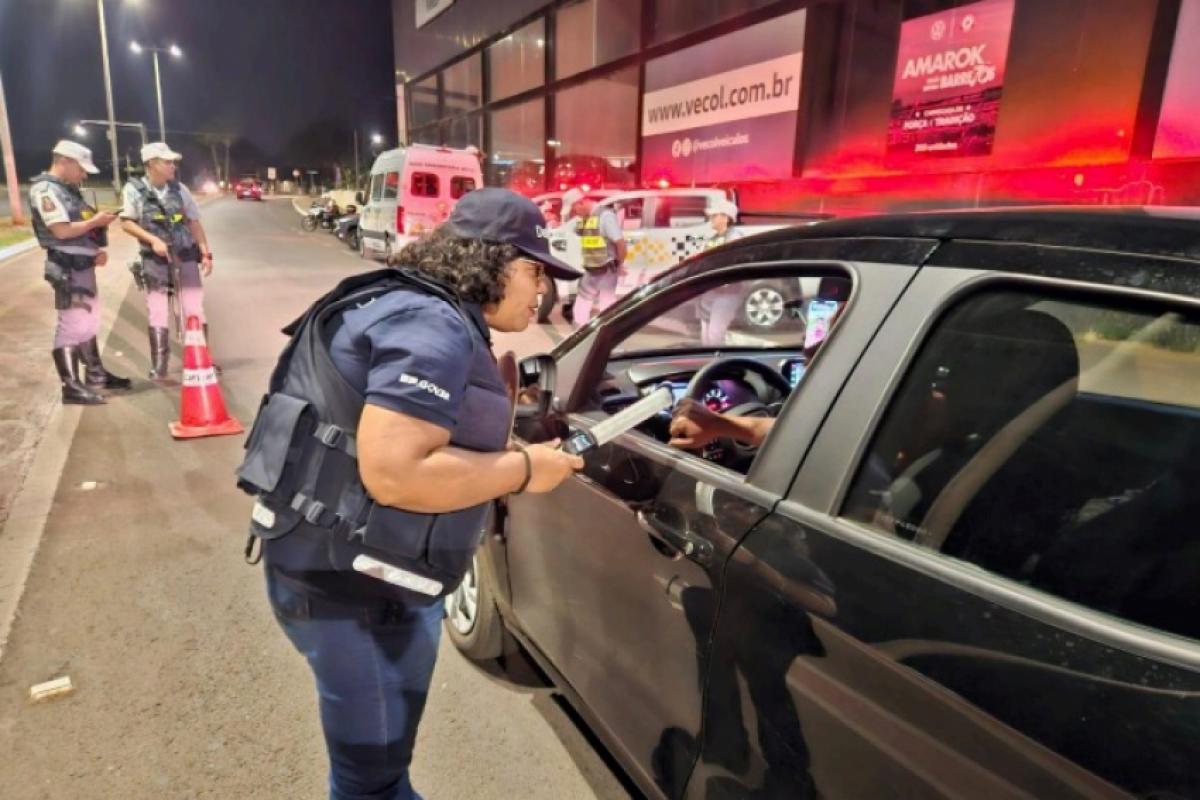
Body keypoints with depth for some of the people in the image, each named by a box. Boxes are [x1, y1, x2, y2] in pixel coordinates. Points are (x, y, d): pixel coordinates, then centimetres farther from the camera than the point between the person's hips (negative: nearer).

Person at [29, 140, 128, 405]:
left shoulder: (68, 189, 17)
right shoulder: (45, 190, -11)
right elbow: (62, 230, -20)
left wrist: (97, 250, 3)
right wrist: (95, 221, -9)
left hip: (83, 265, 10)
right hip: (68, 269, -10)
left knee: (89, 323, 18)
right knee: (71, 325, -8)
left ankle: (95, 374, 30)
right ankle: (71, 387, -3)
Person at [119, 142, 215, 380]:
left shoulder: (179, 189, 2)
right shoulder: (134, 189, -6)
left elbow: (194, 223, 5)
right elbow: (126, 223, -5)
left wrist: (206, 253, 0)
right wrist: (153, 240, -18)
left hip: (186, 255, 2)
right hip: (155, 259, -2)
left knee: (195, 308, 4)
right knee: (157, 312, 2)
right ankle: (159, 365, 9)